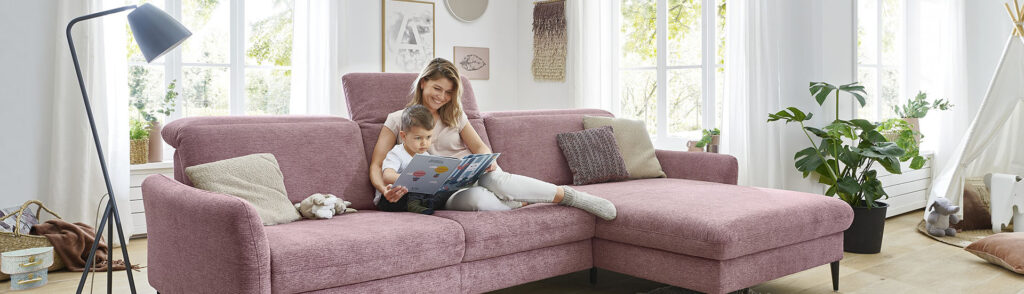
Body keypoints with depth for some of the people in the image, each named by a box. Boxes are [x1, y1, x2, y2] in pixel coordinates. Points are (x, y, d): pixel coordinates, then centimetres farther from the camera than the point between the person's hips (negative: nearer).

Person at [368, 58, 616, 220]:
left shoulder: (455, 116, 16)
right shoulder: (398, 120, 6)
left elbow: (479, 147, 8)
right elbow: (376, 166, -3)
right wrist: (386, 191, -26)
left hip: (472, 176, 3)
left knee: (494, 178, -36)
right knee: (477, 198, -40)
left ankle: (568, 195, -30)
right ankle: (528, 202, -20)